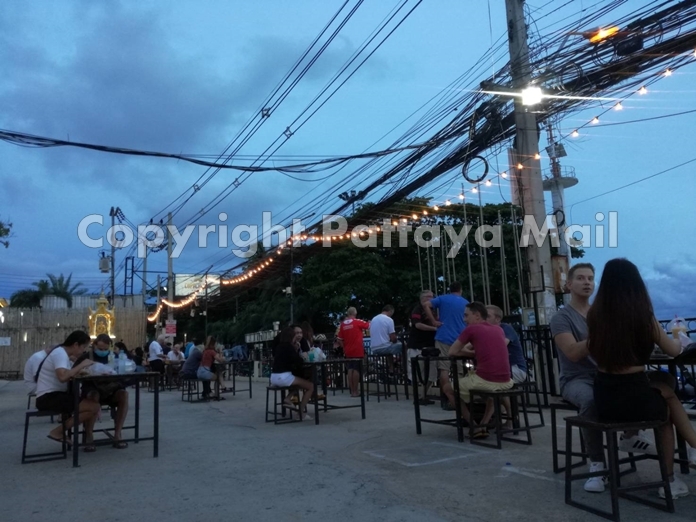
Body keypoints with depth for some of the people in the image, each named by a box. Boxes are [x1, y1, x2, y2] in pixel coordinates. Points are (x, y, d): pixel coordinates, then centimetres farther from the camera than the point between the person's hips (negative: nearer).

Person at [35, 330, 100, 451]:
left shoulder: (63, 353, 15)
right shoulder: (60, 353, -16)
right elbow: (63, 377, -33)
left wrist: (81, 369, -3)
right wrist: (81, 365, -22)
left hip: (54, 395, 10)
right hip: (48, 398, -10)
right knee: (94, 407, -19)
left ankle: (88, 437, 8)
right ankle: (58, 431, -5)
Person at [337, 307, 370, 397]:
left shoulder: (343, 324, 4)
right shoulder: (357, 322, -8)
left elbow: (339, 339, 6)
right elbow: (369, 325, 2)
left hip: (348, 351, 5)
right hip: (357, 350, -5)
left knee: (350, 369, 10)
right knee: (356, 369, -2)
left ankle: (352, 391, 12)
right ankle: (355, 391, -2)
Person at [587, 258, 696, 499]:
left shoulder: (595, 315, -1)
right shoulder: (643, 315, -9)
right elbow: (674, 351, 7)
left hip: (604, 399, 3)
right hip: (635, 398, -3)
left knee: (664, 397, 31)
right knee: (668, 398, 32)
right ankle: (669, 480, 37)